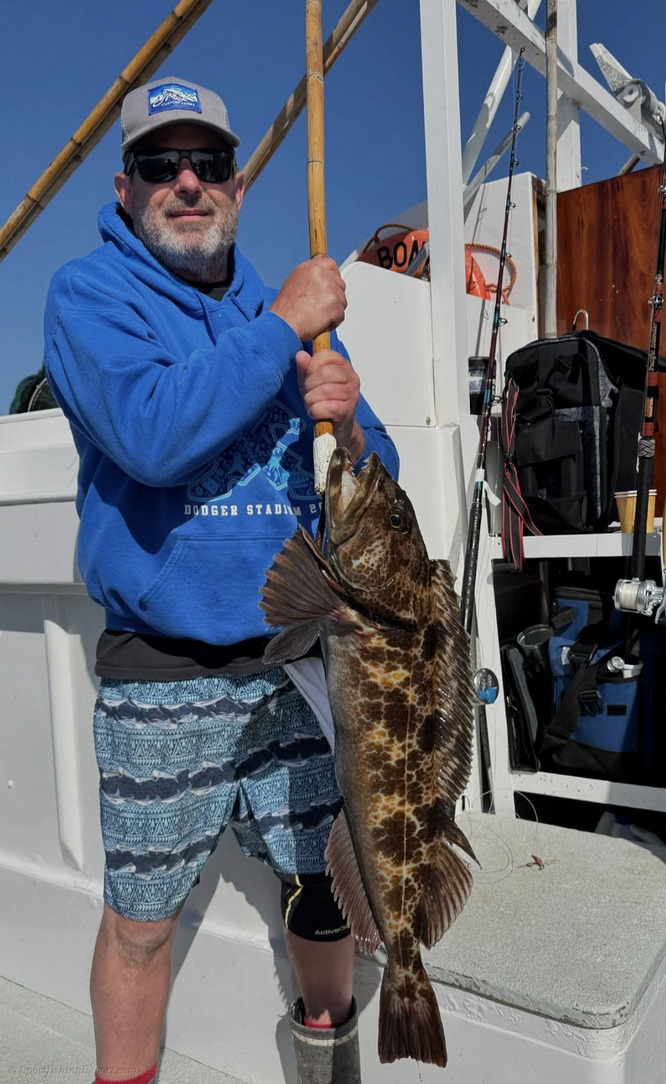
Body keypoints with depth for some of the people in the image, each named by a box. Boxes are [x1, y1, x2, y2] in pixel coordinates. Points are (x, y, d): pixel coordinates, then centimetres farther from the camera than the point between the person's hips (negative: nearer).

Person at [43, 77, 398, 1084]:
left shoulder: (295, 305, 11)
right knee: (141, 920, 10)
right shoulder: (89, 293, -3)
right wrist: (282, 327, -16)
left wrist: (345, 421, -12)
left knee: (327, 881, 17)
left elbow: (376, 482, 10)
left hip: (298, 658, 4)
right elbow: (151, 434, -24)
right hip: (162, 673, -4)